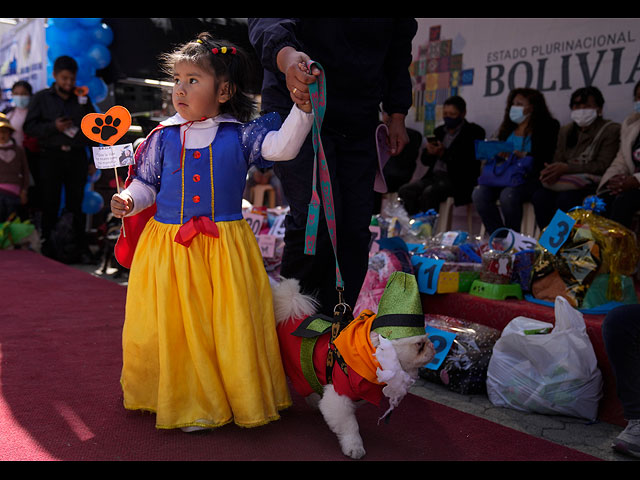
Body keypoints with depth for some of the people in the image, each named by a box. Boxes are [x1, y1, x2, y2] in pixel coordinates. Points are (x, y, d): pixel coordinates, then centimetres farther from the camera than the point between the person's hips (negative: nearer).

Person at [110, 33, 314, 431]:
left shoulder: (241, 134, 0)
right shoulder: (164, 137, 5)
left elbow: (283, 146, -12)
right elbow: (146, 184, 11)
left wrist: (302, 106, -22)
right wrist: (128, 201, -8)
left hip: (225, 246, -1)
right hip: (169, 246, 2)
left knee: (232, 325, 3)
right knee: (175, 327, 4)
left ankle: (242, 398, 22)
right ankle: (190, 402, 21)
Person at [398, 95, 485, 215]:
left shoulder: (473, 132, 2)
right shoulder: (440, 131, 21)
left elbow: (469, 161, -12)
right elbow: (425, 160, 20)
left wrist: (444, 154, -17)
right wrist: (429, 152, -3)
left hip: (458, 181, -6)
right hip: (434, 176, 6)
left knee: (429, 193, -33)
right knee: (405, 191, -18)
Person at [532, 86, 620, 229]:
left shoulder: (611, 130, -1)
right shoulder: (565, 131, 18)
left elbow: (602, 166, -11)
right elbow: (558, 160, 13)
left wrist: (567, 168, -20)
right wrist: (551, 172, -14)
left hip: (592, 183, -5)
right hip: (566, 181, 5)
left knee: (566, 198, -35)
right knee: (539, 196, -25)